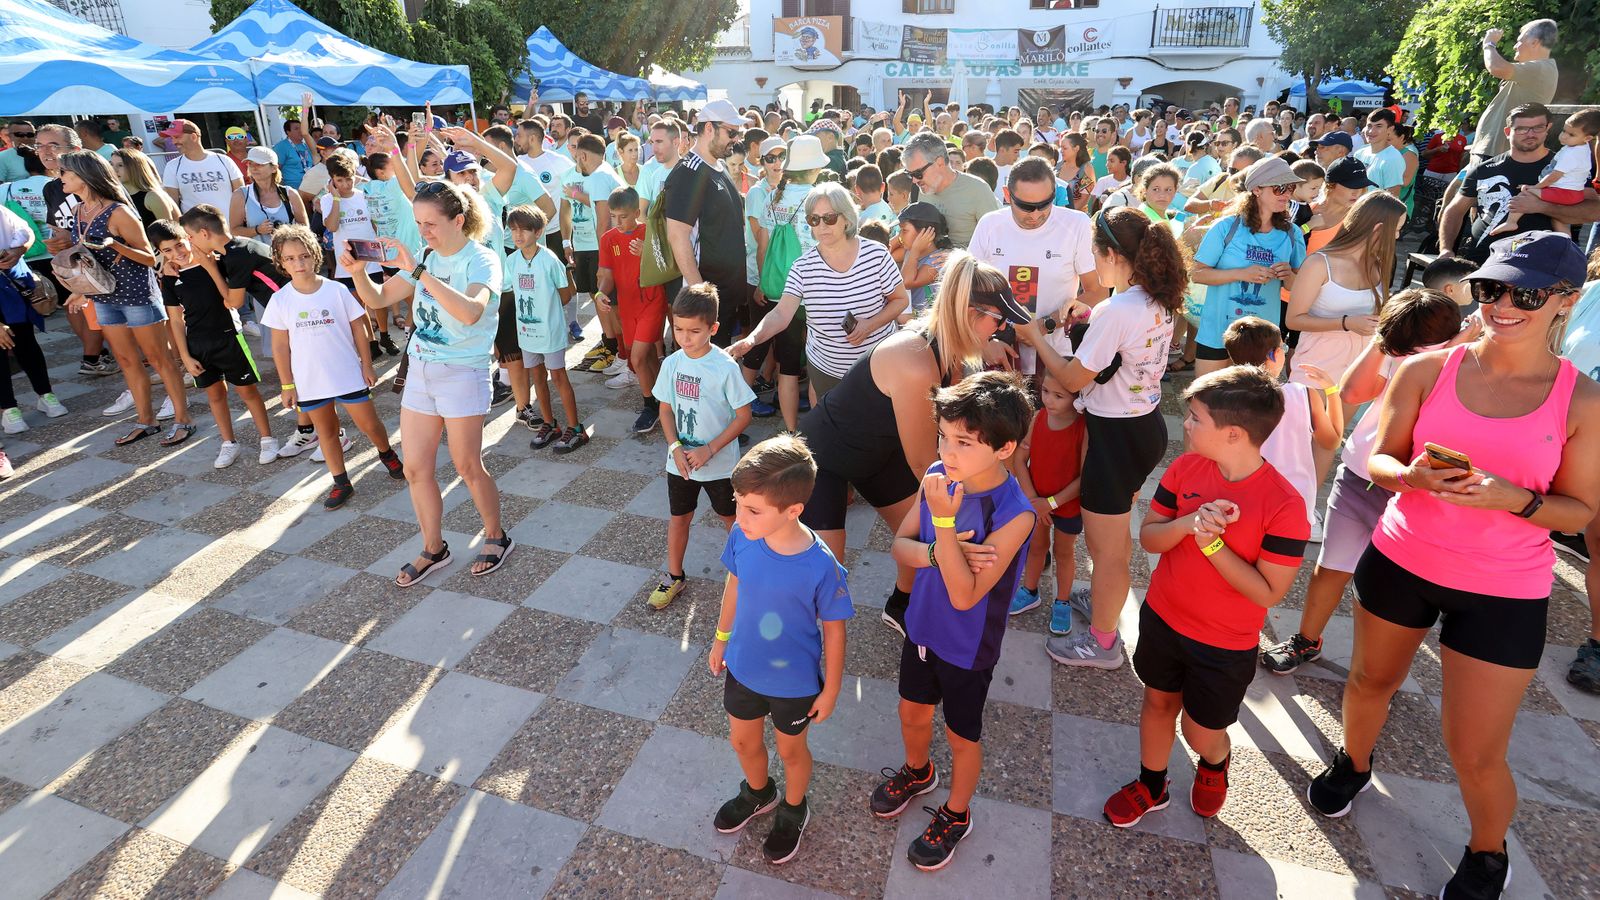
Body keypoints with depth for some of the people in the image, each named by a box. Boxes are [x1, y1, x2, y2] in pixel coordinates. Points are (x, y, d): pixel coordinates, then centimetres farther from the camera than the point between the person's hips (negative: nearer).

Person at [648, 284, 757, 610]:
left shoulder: (725, 367, -20)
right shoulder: (672, 363, -6)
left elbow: (743, 415, -15)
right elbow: (666, 409, 4)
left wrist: (709, 450, -19)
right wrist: (675, 447, -12)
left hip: (720, 463, -4)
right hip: (680, 461, 4)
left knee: (732, 519, 14)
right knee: (678, 518, 17)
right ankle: (674, 577, 36)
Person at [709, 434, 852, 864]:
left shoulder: (821, 567, -34)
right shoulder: (741, 537, -22)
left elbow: (833, 628, -17)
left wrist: (831, 688, -6)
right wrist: (721, 638, 10)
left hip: (795, 682, -4)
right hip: (742, 668, 4)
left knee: (790, 749, 24)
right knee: (743, 742, 27)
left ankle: (793, 811, 56)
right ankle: (758, 794, 61)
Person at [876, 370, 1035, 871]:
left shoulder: (1014, 514, -30)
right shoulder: (938, 477, -15)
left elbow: (964, 596, -31)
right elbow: (900, 544, -6)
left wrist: (944, 521, -38)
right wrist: (936, 552, -28)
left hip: (968, 646, -5)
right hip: (922, 625, 5)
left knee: (962, 734, 19)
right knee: (912, 711, 27)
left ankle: (955, 816, 46)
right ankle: (917, 772, 58)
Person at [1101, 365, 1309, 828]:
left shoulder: (1284, 505, -24)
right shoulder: (1185, 468, -10)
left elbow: (1268, 592, -21)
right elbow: (1148, 537, -6)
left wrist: (1211, 544, -31)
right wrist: (1189, 522, -25)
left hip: (1225, 646, -4)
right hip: (1163, 617, 4)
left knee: (1201, 735, 13)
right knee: (1158, 701, 22)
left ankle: (1215, 765, 50)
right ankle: (1151, 785, 46)